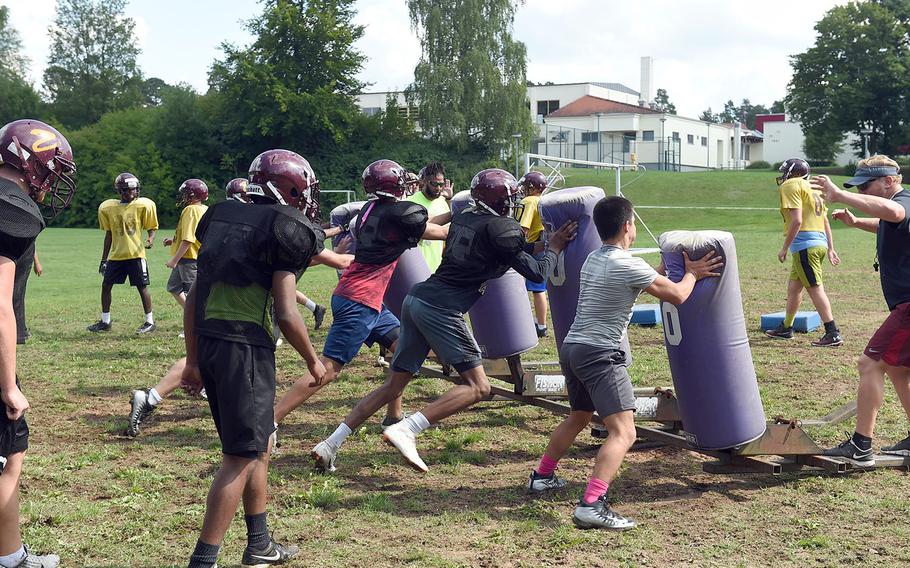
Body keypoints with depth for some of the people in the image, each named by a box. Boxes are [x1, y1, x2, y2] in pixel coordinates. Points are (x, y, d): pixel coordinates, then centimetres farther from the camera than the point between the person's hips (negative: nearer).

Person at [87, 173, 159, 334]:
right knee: (106, 286, 5)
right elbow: (109, 235, 12)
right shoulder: (108, 208, 5)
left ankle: (150, 322, 9)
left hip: (136, 254, -4)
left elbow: (151, 228, 2)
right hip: (115, 255, 4)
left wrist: (150, 240, -21)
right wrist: (104, 259, 13)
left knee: (142, 287, -1)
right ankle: (105, 321, 18)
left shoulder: (143, 205, -5)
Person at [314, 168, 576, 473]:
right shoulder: (502, 229, -5)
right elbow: (536, 273, -1)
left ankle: (332, 442, 10)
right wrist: (554, 248, 16)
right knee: (478, 386, -1)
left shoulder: (462, 218, 16)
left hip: (416, 298, 8)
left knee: (393, 385, 14)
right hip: (442, 309, -8)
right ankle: (406, 430, -15)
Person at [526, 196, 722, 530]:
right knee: (623, 432, -14)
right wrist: (691, 274, 13)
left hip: (571, 348, 9)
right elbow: (677, 296, -4)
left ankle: (542, 476, 44)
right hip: (601, 354, -9)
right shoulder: (629, 266, -13)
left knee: (579, 417, 30)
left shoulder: (593, 260, 13)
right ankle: (592, 505, -28)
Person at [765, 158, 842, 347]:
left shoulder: (790, 186, -6)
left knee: (815, 289, -8)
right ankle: (786, 328, 29)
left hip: (805, 244, -9)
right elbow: (825, 221, 20)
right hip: (820, 243, 9)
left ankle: (833, 334, -9)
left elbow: (797, 220, -16)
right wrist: (830, 248, 22)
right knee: (794, 287, 19)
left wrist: (784, 248, -12)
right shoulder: (811, 188, 21)